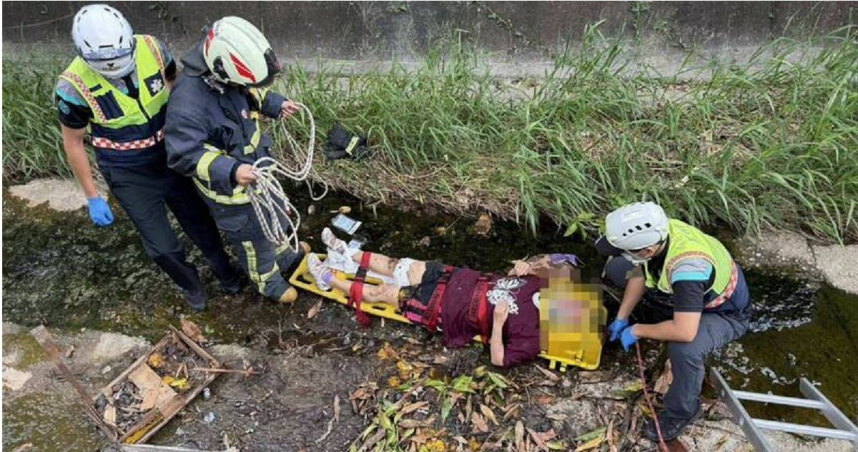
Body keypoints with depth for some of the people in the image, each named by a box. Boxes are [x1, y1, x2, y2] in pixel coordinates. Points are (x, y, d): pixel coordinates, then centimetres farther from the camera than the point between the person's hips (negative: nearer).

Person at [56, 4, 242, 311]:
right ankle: (189, 283, 39)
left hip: (172, 159, 3)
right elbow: (73, 142, -9)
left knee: (201, 224, 18)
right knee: (162, 247, 5)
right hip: (129, 178, -2)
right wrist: (92, 198, -3)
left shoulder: (152, 49, -18)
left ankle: (226, 272, 46)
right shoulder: (74, 86, -24)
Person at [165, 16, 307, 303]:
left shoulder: (226, 76, -14)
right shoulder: (187, 102, -38)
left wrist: (276, 104, -5)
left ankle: (282, 255, 60)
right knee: (251, 237, 17)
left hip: (255, 166, 8)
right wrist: (231, 171, -45)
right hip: (228, 186, -7)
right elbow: (184, 155, -34)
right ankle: (268, 282, 45)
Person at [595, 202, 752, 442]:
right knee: (617, 268, 0)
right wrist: (621, 318, -5)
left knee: (685, 348, -38)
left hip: (726, 313, -7)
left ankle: (681, 412, -8)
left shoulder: (686, 268, -45)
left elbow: (684, 332, -47)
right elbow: (639, 273, -5)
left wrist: (636, 331, -30)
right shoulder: (654, 233, -24)